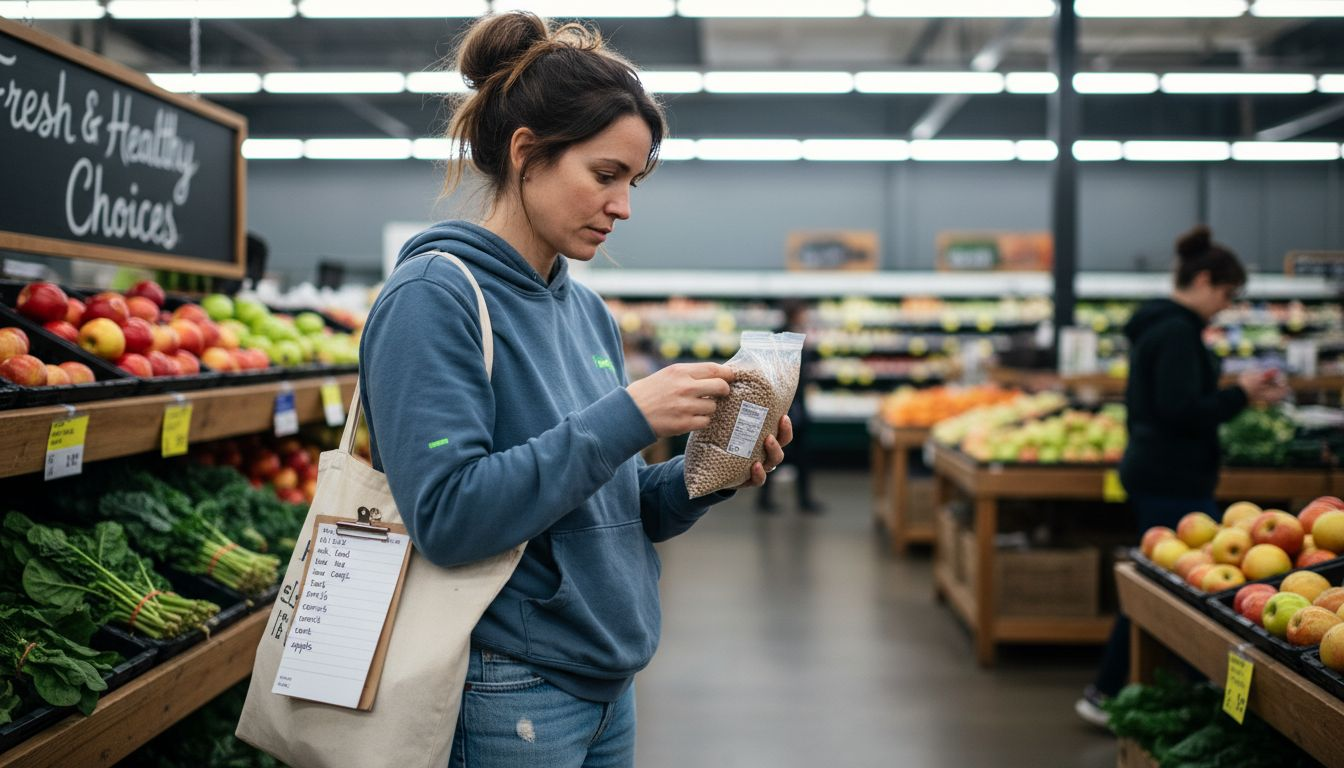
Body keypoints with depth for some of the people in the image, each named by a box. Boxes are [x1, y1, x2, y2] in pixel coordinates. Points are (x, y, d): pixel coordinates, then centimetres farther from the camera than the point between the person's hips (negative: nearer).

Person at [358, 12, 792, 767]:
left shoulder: (589, 312, 7)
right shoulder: (434, 296, -14)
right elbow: (448, 515, -23)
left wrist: (701, 475, -6)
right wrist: (627, 415, -24)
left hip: (609, 682, 7)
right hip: (508, 697, -7)